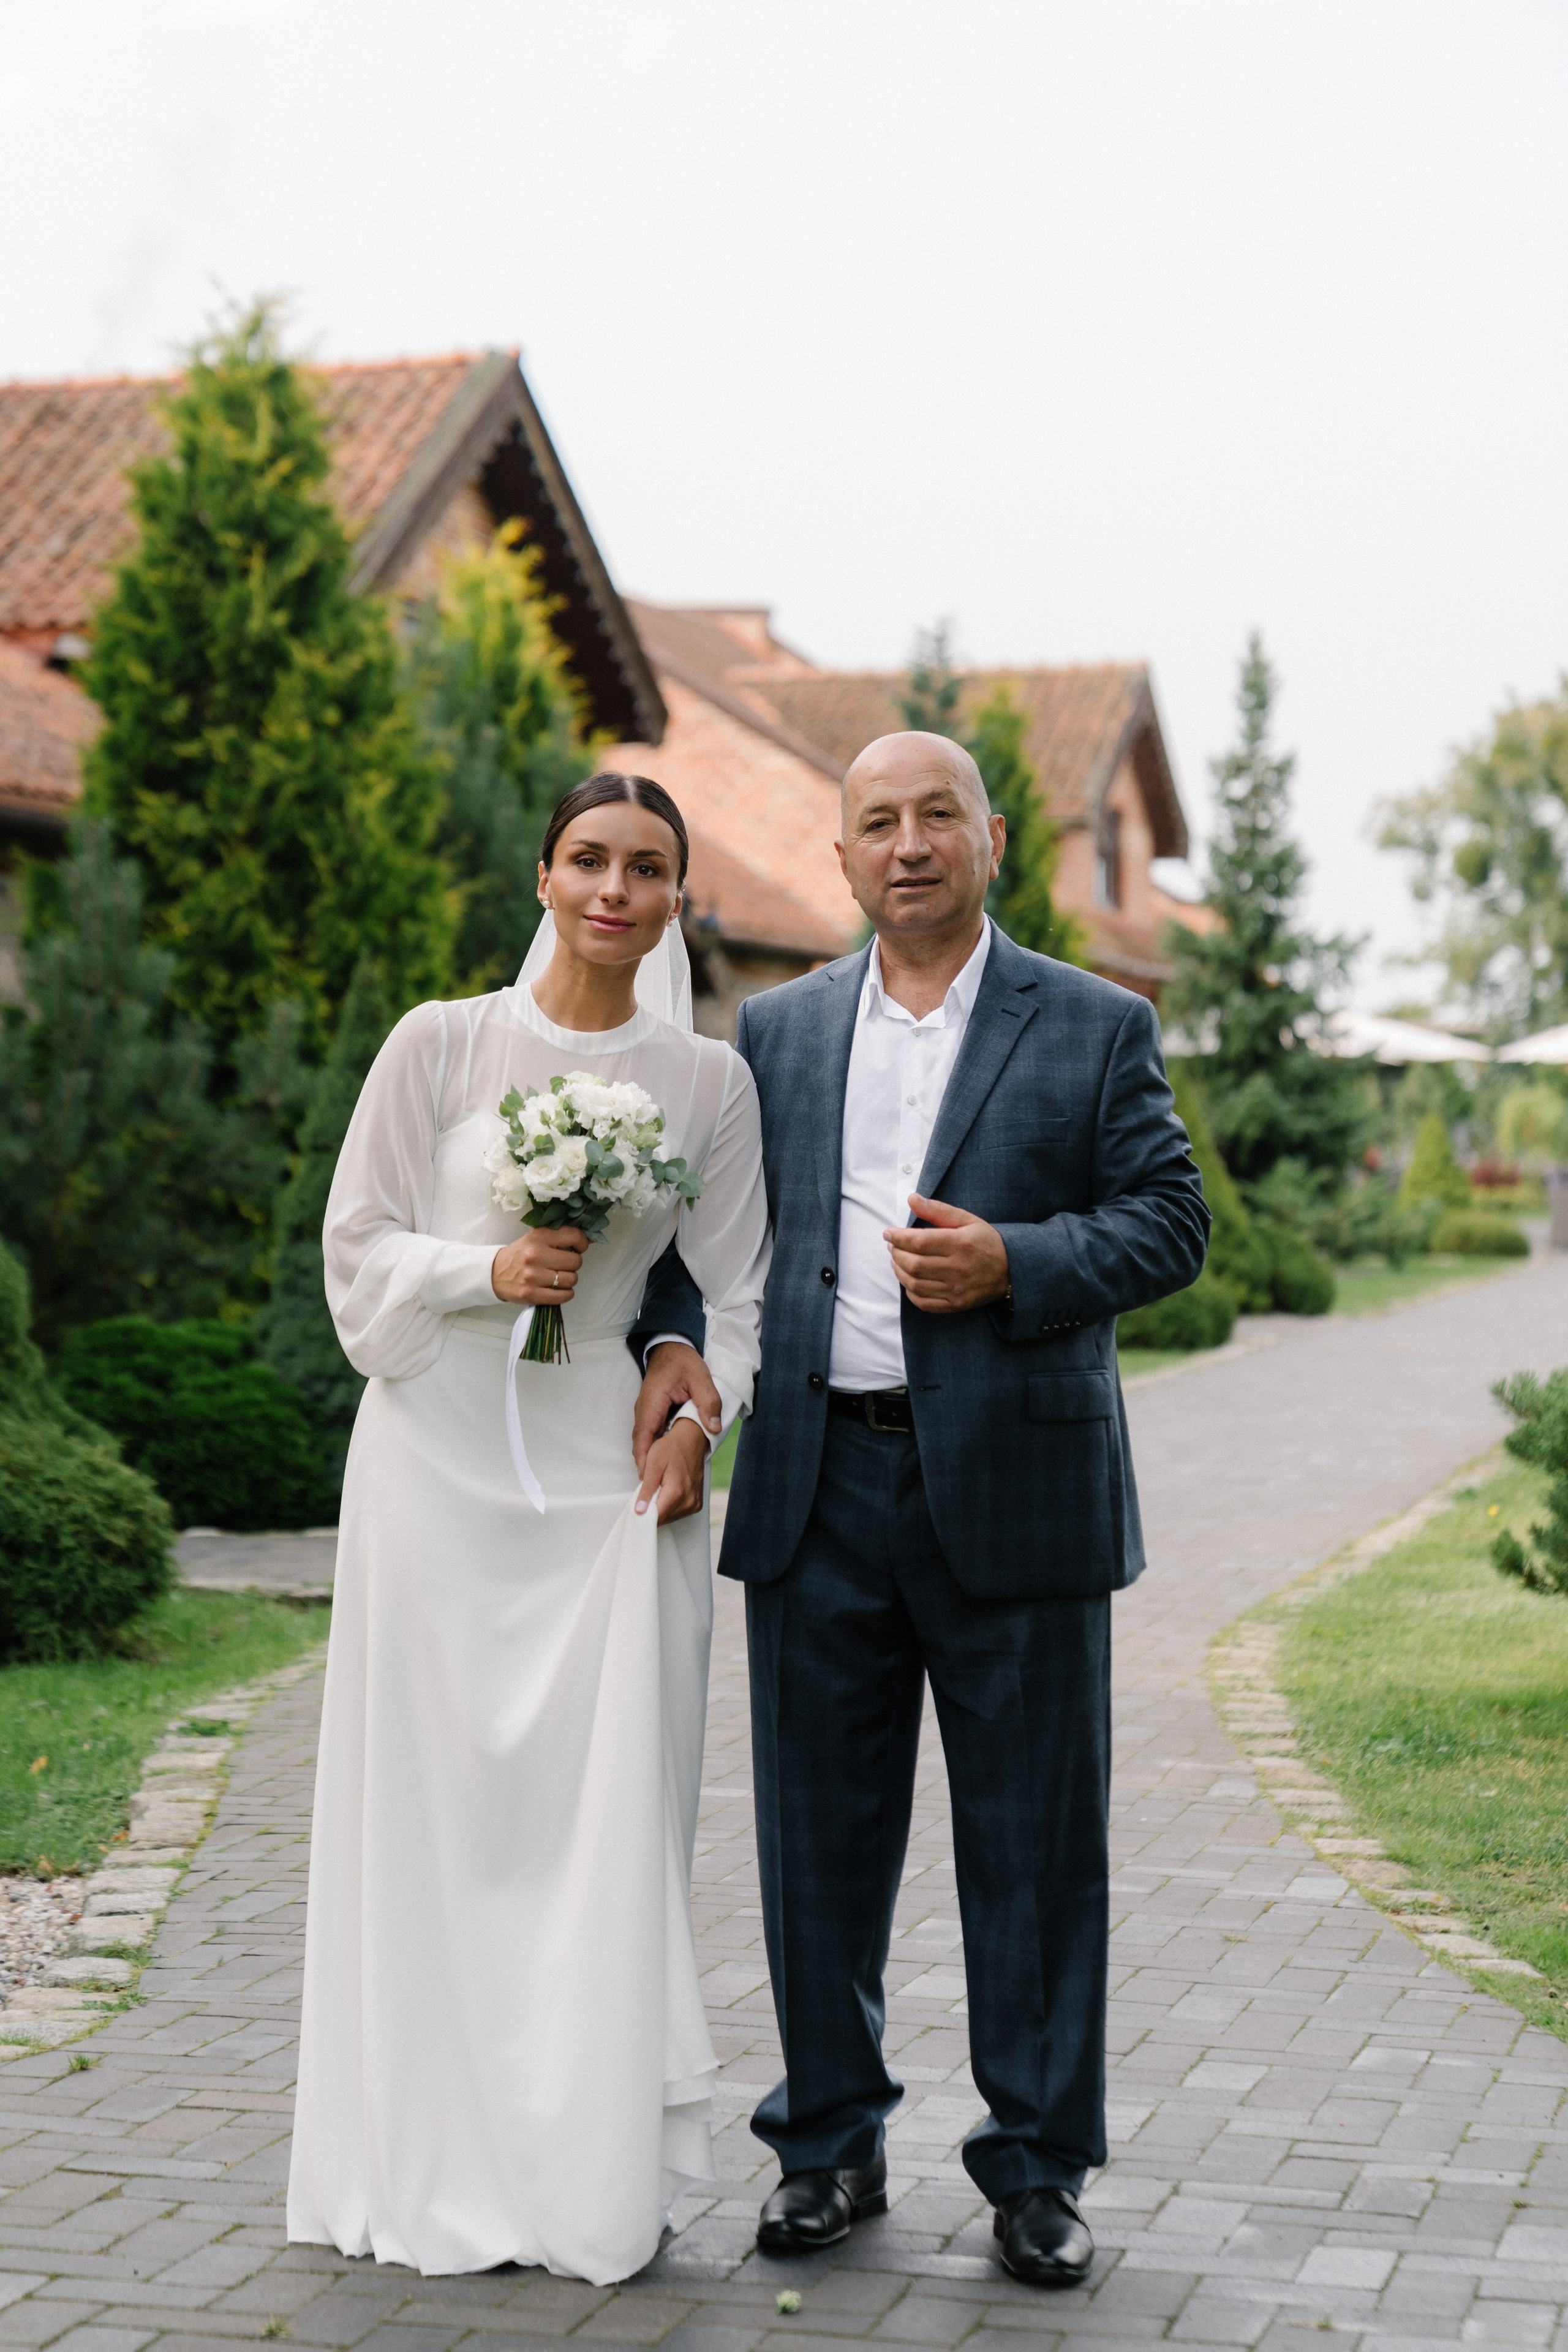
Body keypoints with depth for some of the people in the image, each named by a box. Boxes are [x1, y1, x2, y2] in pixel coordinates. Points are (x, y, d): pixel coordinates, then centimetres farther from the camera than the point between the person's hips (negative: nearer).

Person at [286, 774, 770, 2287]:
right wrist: (487, 1271, -13)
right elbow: (359, 1248, 4)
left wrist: (698, 1418, -7)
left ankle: (598, 2175, 11)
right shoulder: (441, 1046, 1)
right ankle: (438, 2167, 15)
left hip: (611, 1470, 1)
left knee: (609, 1816, 0)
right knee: (437, 1805, 3)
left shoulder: (708, 1082, 4)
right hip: (442, 1455, -1)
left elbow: (732, 1289, 8)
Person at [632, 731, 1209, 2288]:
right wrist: (676, 1338, -6)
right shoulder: (776, 1031, 12)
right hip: (819, 1491, 2)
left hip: (1013, 1488, -2)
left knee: (1034, 1843, 4)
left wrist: (1016, 1264, -15)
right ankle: (830, 2144, 24)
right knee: (822, 1833, 9)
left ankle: (1037, 2168, 17)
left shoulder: (1097, 1028, 4)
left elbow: (1171, 1220, 0)